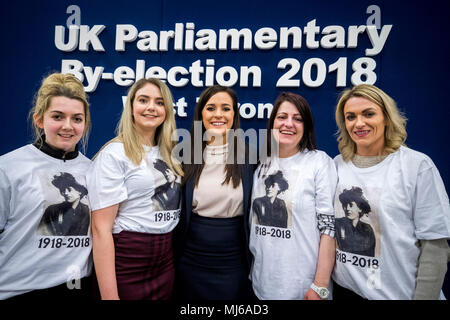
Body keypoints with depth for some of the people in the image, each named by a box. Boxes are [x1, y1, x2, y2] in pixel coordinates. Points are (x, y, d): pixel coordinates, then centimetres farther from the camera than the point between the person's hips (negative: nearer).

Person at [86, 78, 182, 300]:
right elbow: (101, 229, -15)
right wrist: (109, 296, -17)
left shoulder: (169, 154, 8)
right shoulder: (114, 155, -11)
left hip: (165, 263, 6)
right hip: (125, 264, -6)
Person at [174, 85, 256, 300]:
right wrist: (173, 255, 2)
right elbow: (176, 208, 3)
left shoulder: (248, 155, -5)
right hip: (192, 258, 1)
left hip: (234, 260, -1)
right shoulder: (186, 154, -3)